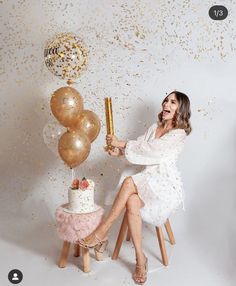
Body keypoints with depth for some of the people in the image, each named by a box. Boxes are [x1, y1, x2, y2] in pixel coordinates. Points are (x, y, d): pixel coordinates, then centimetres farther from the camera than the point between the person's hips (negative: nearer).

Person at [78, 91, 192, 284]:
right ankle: (140, 259, -20)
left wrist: (122, 143, -14)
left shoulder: (179, 134, -5)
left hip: (165, 183, -5)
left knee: (129, 182, -32)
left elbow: (152, 149, -16)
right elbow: (140, 146, 9)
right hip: (147, 180, 5)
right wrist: (119, 151, -11)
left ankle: (101, 233, -24)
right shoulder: (154, 128, 17)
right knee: (132, 203, -28)